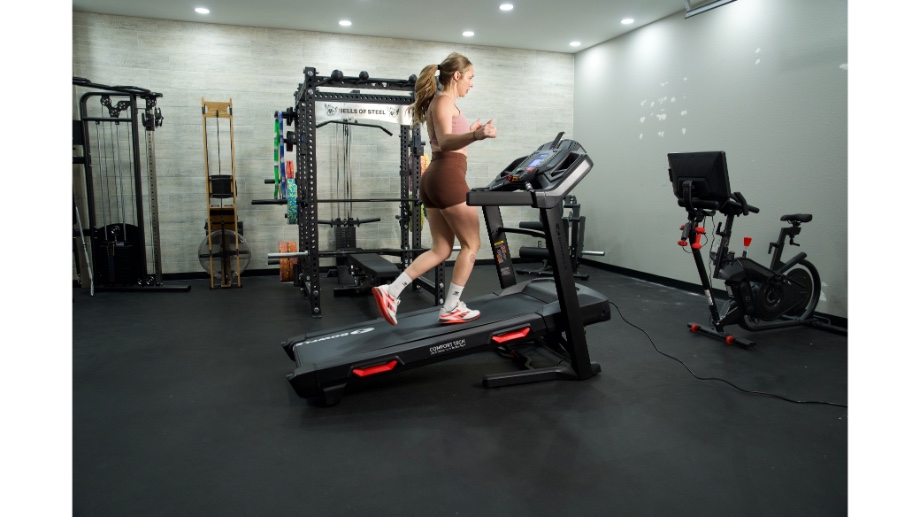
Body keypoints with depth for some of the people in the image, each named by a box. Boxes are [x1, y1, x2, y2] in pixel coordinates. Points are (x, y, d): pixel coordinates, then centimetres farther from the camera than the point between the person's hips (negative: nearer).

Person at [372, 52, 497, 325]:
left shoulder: (439, 101, 22)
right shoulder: (444, 100, -7)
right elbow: (444, 141, -24)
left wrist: (469, 131, 41)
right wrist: (476, 135, -43)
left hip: (435, 178, 10)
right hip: (448, 177, -10)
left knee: (441, 249, 11)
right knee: (471, 244, 2)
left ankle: (390, 292, 5)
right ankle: (451, 309, 7)